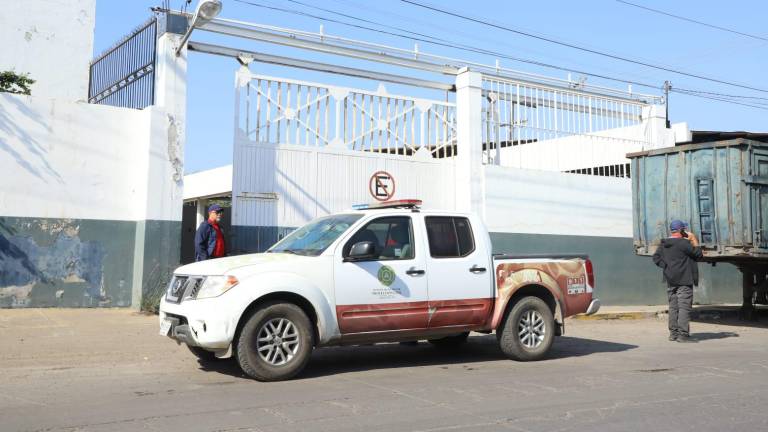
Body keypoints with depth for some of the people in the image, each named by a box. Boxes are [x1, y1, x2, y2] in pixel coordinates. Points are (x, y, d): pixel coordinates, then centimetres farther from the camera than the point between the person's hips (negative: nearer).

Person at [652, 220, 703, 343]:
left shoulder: (663, 244, 8)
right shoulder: (683, 243, -15)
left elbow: (656, 258, 8)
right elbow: (698, 254, -8)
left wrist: (667, 267, 4)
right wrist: (694, 240, 1)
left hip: (670, 280, 8)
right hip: (683, 280, -8)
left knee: (673, 307, 12)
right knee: (684, 306, -6)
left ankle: (673, 333, 15)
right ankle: (683, 334, -10)